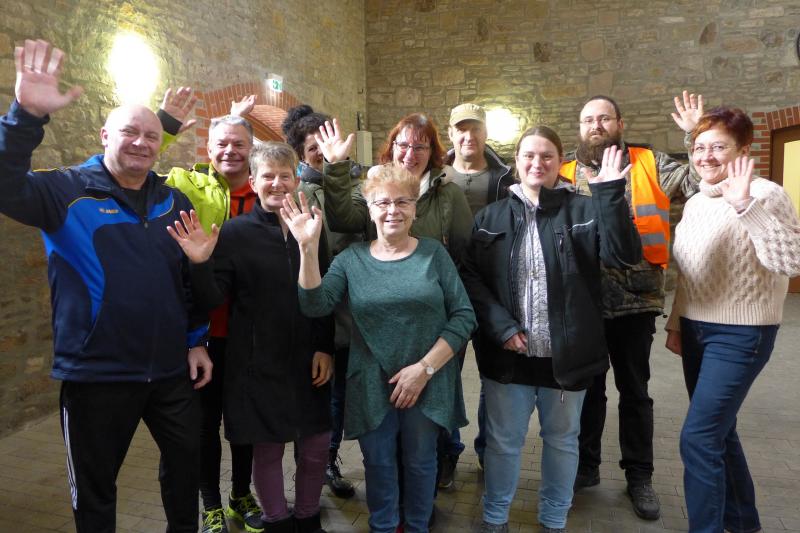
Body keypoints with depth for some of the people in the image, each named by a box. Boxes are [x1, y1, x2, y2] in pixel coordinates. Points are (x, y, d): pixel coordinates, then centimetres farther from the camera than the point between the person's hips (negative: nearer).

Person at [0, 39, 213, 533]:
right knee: (94, 487, 15)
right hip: (96, 374, -3)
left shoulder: (175, 202, 6)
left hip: (172, 370, 4)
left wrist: (197, 341, 7)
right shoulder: (68, 190, -6)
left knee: (186, 462, 20)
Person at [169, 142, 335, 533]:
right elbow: (213, 299, -7)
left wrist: (326, 348, 1)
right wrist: (201, 264, -25)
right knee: (266, 447, 11)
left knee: (316, 445, 11)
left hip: (308, 361, 3)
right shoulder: (235, 232, -5)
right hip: (258, 363, -2)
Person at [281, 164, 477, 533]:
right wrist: (308, 248, -24)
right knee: (378, 464, 15)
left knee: (420, 461, 16)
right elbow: (314, 305, -12)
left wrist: (424, 367, -14)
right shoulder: (352, 258, 1)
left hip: (427, 384, 0)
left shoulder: (433, 254, -3)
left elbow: (464, 317, -7)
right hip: (372, 386, 1)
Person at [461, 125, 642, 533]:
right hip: (508, 352, 0)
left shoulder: (584, 210, 0)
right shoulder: (492, 216, 2)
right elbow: (470, 276, -2)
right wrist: (500, 326, -12)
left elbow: (625, 256, -14)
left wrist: (610, 195, -23)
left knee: (562, 441, 18)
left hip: (566, 354, 0)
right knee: (503, 441, 15)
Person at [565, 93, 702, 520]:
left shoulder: (650, 164, 4)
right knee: (586, 386, 15)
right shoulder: (564, 174, 5)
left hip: (635, 299, 0)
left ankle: (639, 476, 29)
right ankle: (585, 464, 33)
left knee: (634, 390, 13)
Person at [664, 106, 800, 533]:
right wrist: (676, 324, 16)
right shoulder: (695, 204, 10)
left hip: (740, 335, -8)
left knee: (699, 438, -9)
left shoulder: (764, 195, -14)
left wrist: (745, 205, -34)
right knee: (718, 433, 18)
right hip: (696, 330, 8)